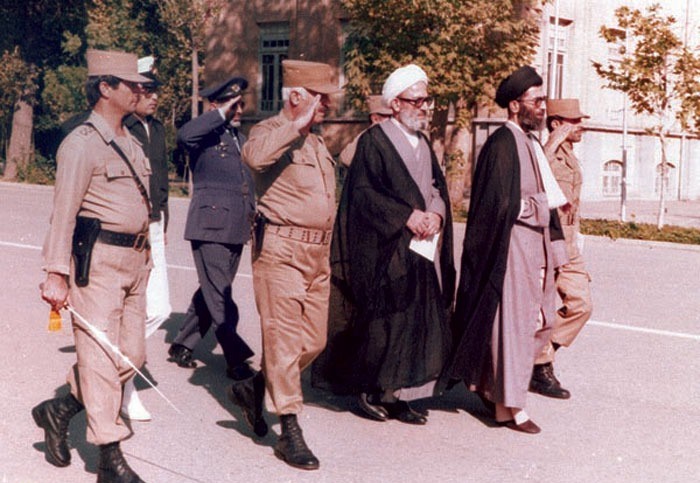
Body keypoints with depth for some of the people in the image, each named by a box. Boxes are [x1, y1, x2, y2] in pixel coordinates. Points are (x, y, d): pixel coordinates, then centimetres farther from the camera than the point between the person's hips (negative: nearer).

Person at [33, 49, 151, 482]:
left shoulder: (130, 144, 15)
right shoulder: (83, 144, -11)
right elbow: (63, 212, -15)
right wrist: (57, 273, -20)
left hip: (133, 259, 9)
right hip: (97, 261, -9)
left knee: (132, 355, 11)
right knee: (102, 358, -3)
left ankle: (61, 409, 29)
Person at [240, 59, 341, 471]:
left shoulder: (317, 141, 19)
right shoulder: (272, 131, -9)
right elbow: (255, 155, -34)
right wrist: (297, 124, -27)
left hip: (318, 252, 9)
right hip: (282, 249, -8)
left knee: (314, 341, 12)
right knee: (284, 339, -5)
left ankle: (260, 388, 33)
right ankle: (291, 433, 0)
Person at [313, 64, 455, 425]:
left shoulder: (423, 144, 17)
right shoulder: (374, 141, -6)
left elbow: (438, 186, 14)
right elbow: (363, 191, -13)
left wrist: (435, 214, -7)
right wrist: (407, 215, -18)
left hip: (422, 249, 7)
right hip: (386, 251, -7)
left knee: (418, 324, 4)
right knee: (383, 320, -4)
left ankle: (397, 395, 11)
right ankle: (370, 391, 12)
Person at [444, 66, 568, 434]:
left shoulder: (531, 144, 14)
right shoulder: (502, 145, -13)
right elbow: (505, 204, -20)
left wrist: (552, 247, 15)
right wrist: (547, 203, -11)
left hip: (536, 243, 9)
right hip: (512, 245, -9)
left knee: (539, 321, 13)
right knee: (512, 323, -2)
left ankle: (488, 383, 28)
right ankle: (507, 404, 7)